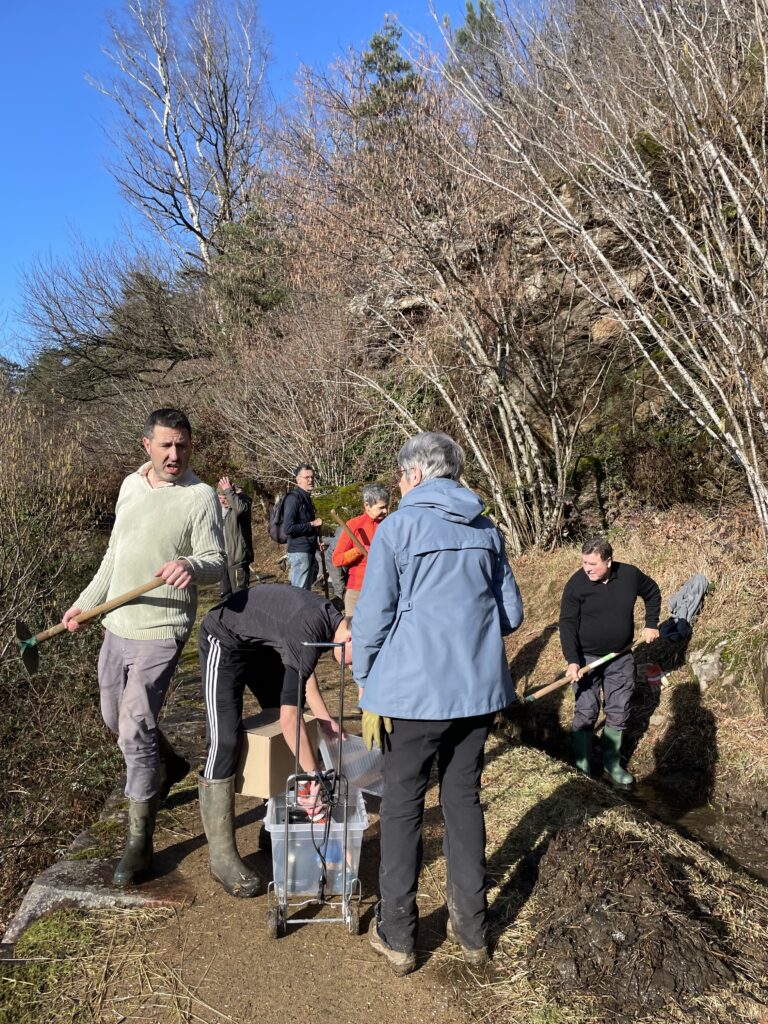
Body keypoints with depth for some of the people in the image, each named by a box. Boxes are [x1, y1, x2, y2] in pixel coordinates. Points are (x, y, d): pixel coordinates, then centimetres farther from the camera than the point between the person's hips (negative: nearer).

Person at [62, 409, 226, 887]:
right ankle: (169, 765, 49)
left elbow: (217, 562, -16)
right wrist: (87, 602, 17)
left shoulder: (201, 496, -11)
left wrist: (191, 565, -38)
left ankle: (139, 842, 5)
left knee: (135, 729, -11)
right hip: (117, 626, 7)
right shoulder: (131, 485, 8)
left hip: (161, 631, -7)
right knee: (117, 719, 21)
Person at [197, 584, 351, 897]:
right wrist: (314, 777, -31)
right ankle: (221, 855, -4)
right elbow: (289, 717, -39)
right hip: (225, 641, -9)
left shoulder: (332, 620, -9)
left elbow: (301, 669, 10)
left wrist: (324, 718, 3)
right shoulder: (309, 632, -35)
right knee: (225, 741, -15)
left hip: (262, 644, 10)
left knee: (284, 738, 11)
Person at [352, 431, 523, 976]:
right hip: (480, 689, 5)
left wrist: (366, 686, 2)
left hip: (415, 690, -4)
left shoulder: (397, 528, -8)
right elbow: (511, 613, 9)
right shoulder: (487, 530, 6)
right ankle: (471, 929, 28)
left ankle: (397, 935, 21)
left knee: (403, 807, 10)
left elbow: (373, 618, -9)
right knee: (464, 799, 17)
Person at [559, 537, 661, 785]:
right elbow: (567, 624, -16)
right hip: (587, 659, -3)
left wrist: (651, 624, 7)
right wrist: (572, 660, -25)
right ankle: (582, 766, 11)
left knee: (618, 713, 10)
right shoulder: (576, 584, -17)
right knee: (586, 713, -1)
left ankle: (612, 763, 26)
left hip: (621, 658, 3)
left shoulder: (630, 575, -9)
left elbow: (653, 592, 13)